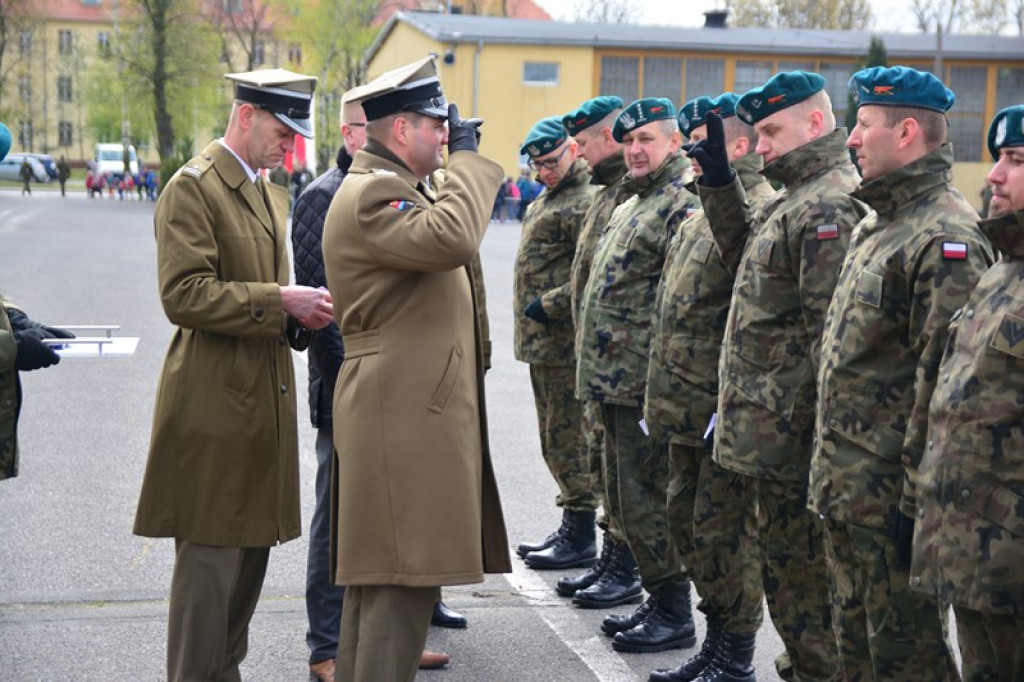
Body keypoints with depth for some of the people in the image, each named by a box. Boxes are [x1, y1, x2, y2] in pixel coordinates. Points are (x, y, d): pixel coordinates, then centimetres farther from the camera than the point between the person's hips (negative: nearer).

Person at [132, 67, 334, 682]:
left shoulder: (271, 193, 18)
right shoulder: (192, 188, -10)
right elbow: (186, 295, -19)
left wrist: (300, 312, 6)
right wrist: (281, 301, -19)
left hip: (263, 400, 9)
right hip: (215, 405, -9)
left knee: (251, 550, 15)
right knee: (211, 559, -4)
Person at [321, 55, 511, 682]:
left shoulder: (398, 187, 19)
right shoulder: (370, 193, -15)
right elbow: (450, 239, -29)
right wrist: (466, 158, -19)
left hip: (412, 411, 11)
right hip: (403, 413, -11)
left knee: (382, 575, 17)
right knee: (403, 578, -8)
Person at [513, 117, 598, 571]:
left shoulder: (584, 202, -15)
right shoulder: (548, 199, 18)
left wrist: (549, 304, -19)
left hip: (563, 342, -10)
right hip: (541, 340, 10)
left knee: (566, 438, -4)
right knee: (556, 438, 16)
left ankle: (581, 540, 4)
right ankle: (571, 529, 25)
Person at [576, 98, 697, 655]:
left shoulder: (681, 203, -13)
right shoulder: (633, 204, 18)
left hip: (644, 381, -10)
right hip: (613, 379, 10)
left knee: (646, 500, -4)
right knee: (627, 498, 16)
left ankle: (673, 616, 7)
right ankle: (659, 603, 26)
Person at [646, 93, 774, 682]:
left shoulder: (761, 212, -16)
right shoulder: (705, 212, 16)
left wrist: (732, 408, -24)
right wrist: (663, 398, 19)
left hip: (725, 411, -10)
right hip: (687, 409, 10)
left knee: (723, 531, -1)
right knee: (687, 520, 17)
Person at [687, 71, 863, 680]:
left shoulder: (829, 204, -17)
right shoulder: (795, 198, 15)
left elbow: (830, 328, -22)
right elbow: (744, 254, 28)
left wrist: (820, 428, -23)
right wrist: (720, 180, 17)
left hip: (786, 426, -10)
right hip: (762, 425, 10)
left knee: (799, 563, -1)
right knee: (783, 554, 17)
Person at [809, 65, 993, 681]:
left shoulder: (946, 237, -17)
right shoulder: (877, 224, 15)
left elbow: (943, 381, -22)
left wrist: (916, 496, -21)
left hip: (893, 495, -10)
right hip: (848, 489, 10)